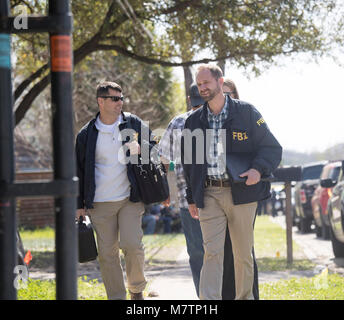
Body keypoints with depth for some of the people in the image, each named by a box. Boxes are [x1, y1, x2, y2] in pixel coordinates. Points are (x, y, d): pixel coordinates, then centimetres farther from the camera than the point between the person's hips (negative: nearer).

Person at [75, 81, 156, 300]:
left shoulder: (134, 124, 5)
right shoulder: (87, 134, 4)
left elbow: (155, 148, 12)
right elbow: (80, 170, 11)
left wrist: (141, 149, -11)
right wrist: (80, 204, 9)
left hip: (130, 199, -1)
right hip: (100, 203, 1)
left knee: (132, 245, -12)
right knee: (107, 253, 2)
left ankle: (137, 290, 11)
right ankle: (116, 297, 13)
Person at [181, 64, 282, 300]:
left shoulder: (246, 112, 2)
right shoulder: (194, 121, 12)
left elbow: (272, 147, 3)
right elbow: (188, 162, 19)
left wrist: (259, 169, -16)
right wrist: (191, 198, 16)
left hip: (241, 192, -1)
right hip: (209, 194, 2)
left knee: (243, 253, 5)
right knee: (212, 252, -8)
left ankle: (245, 296, 20)